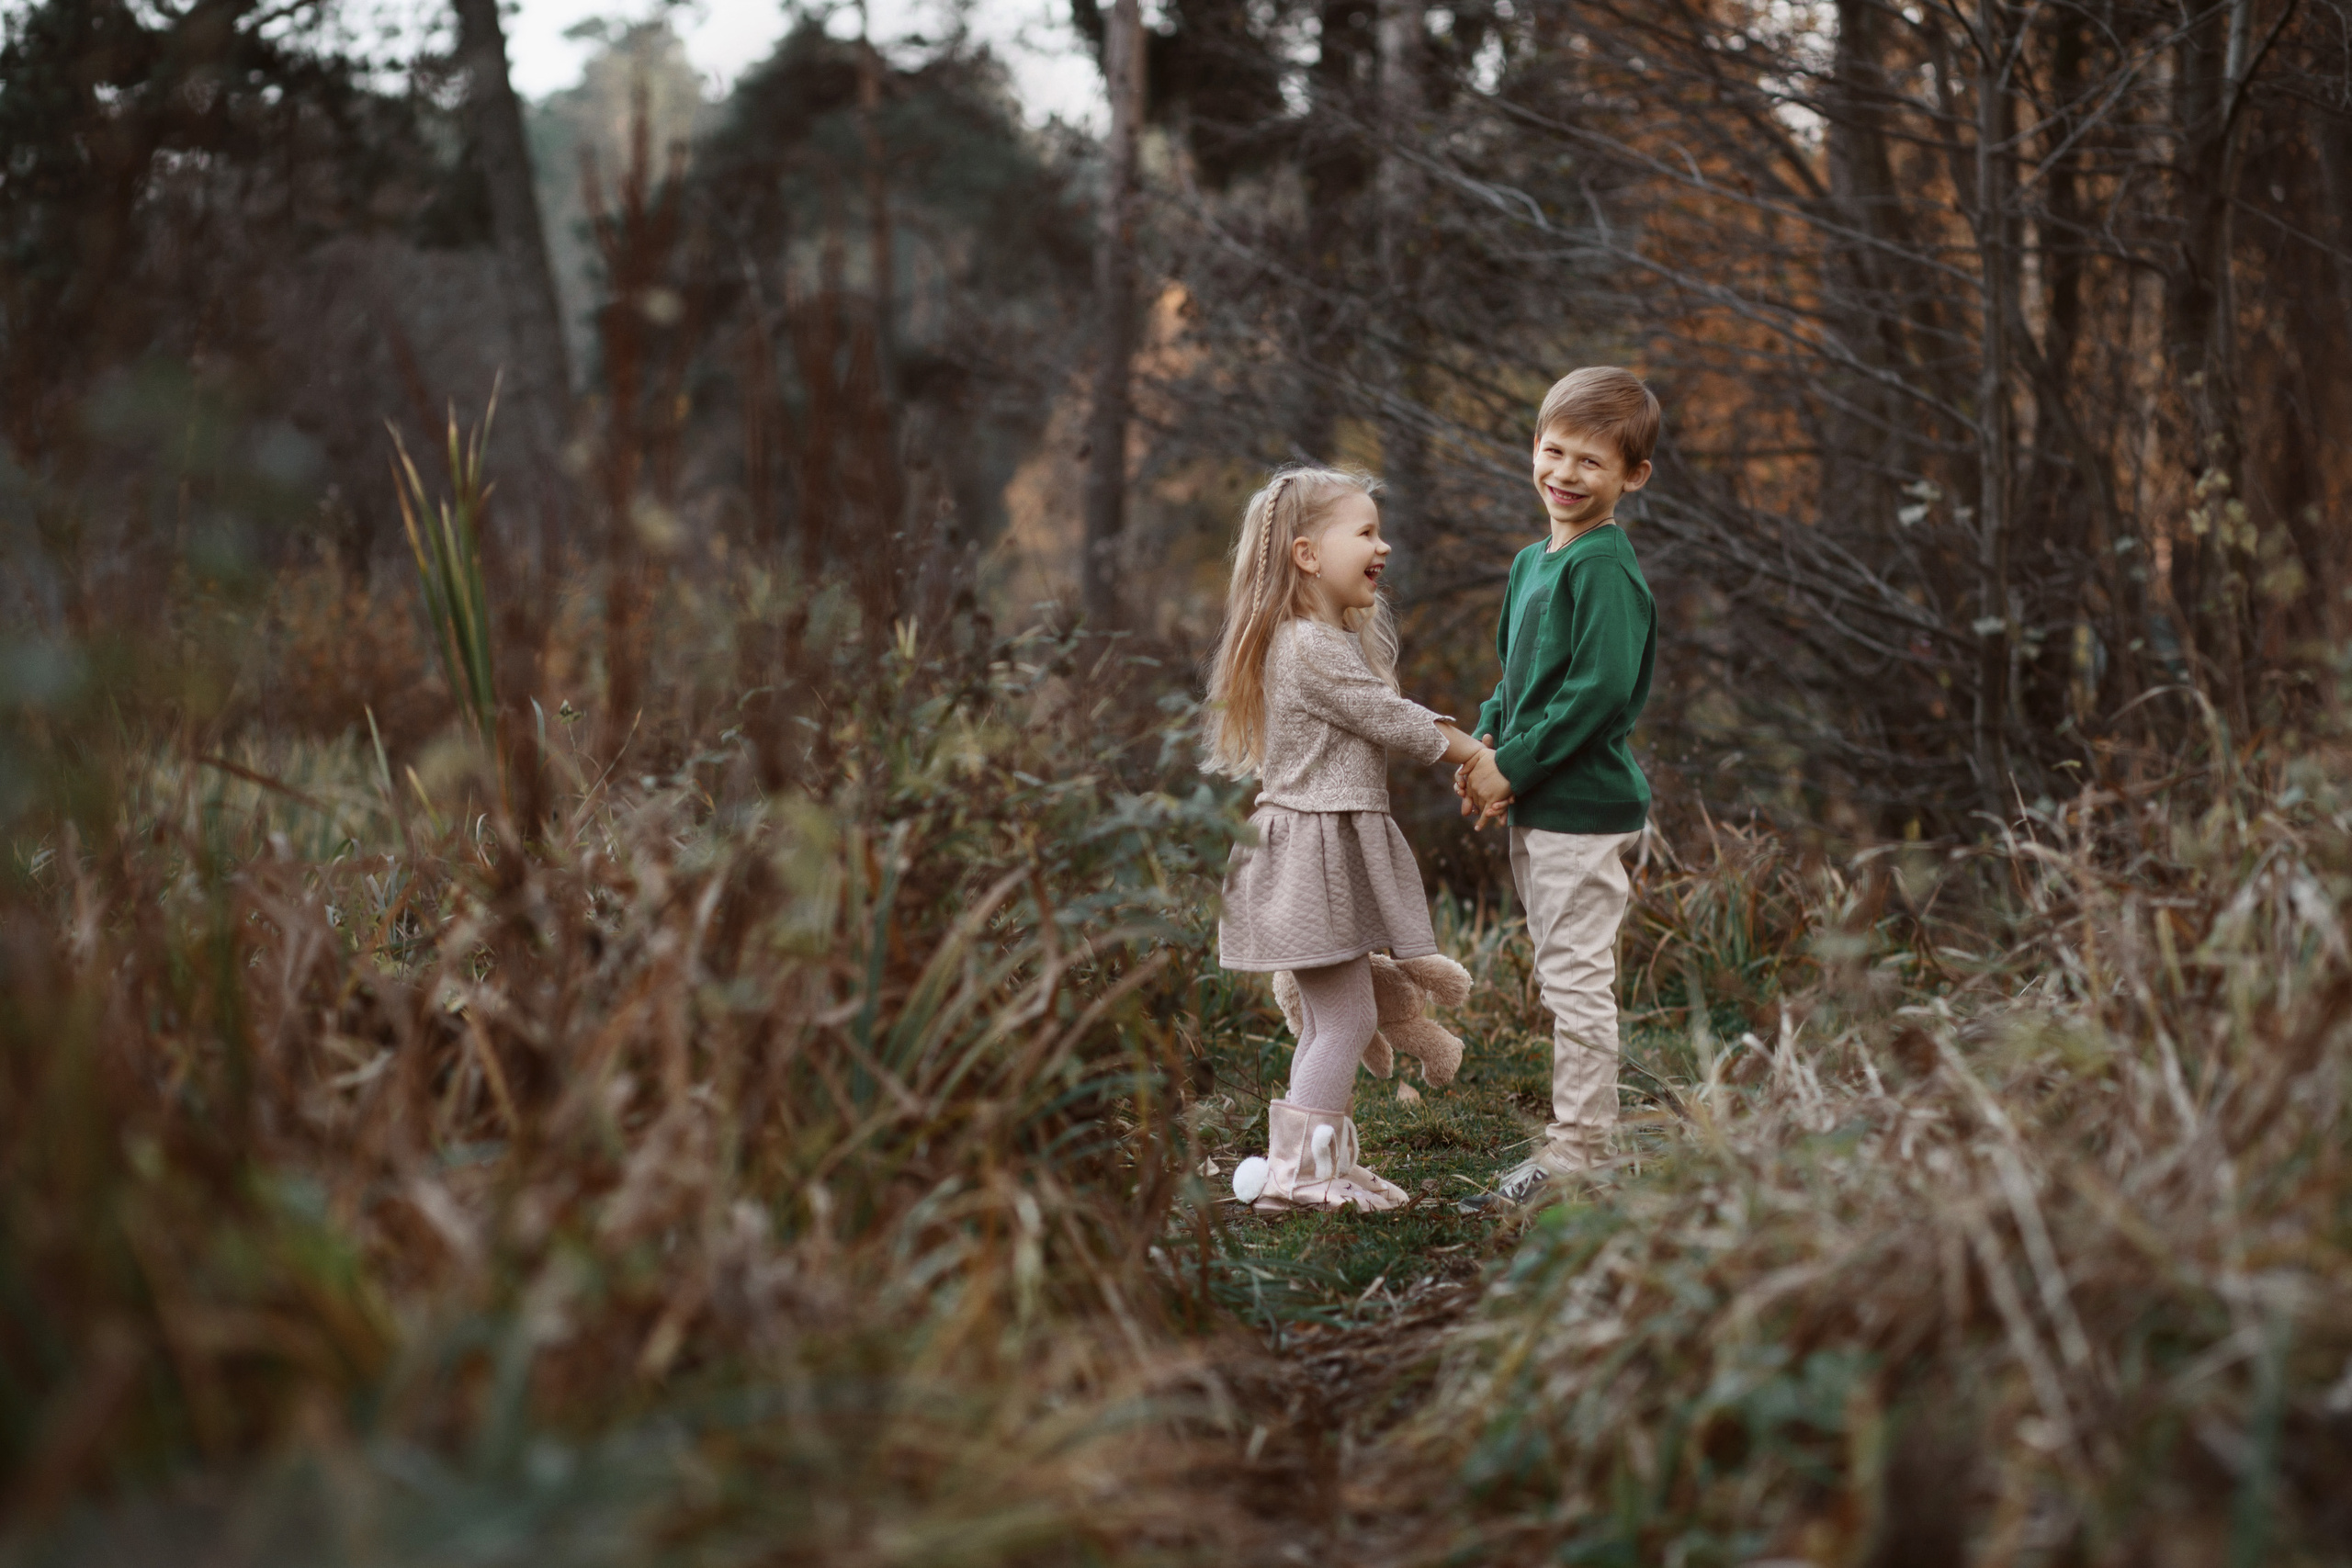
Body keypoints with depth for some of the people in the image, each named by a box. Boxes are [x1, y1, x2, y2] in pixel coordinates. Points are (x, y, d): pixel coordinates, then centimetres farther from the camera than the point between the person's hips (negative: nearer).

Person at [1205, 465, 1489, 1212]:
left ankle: (1324, 1163, 21)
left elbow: (1392, 720, 18)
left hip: (1337, 848, 11)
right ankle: (1295, 1172, 0)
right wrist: (1478, 757, -2)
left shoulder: (1338, 638, 15)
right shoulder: (1312, 649, -19)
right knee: (1343, 1018, -5)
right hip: (1314, 848, -11)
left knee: (1334, 1021, 15)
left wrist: (1466, 747, 5)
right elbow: (1392, 722, -14)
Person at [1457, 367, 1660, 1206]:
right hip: (1534, 808, 10)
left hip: (1584, 807, -10)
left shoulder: (1605, 565, -16)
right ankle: (1573, 1150, 27)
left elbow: (1600, 692, -23)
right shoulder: (1532, 561, 13)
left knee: (1577, 981, -3)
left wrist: (1515, 765, -18)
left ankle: (1577, 1154, 6)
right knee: (1560, 980, 16)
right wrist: (1486, 743, 4)